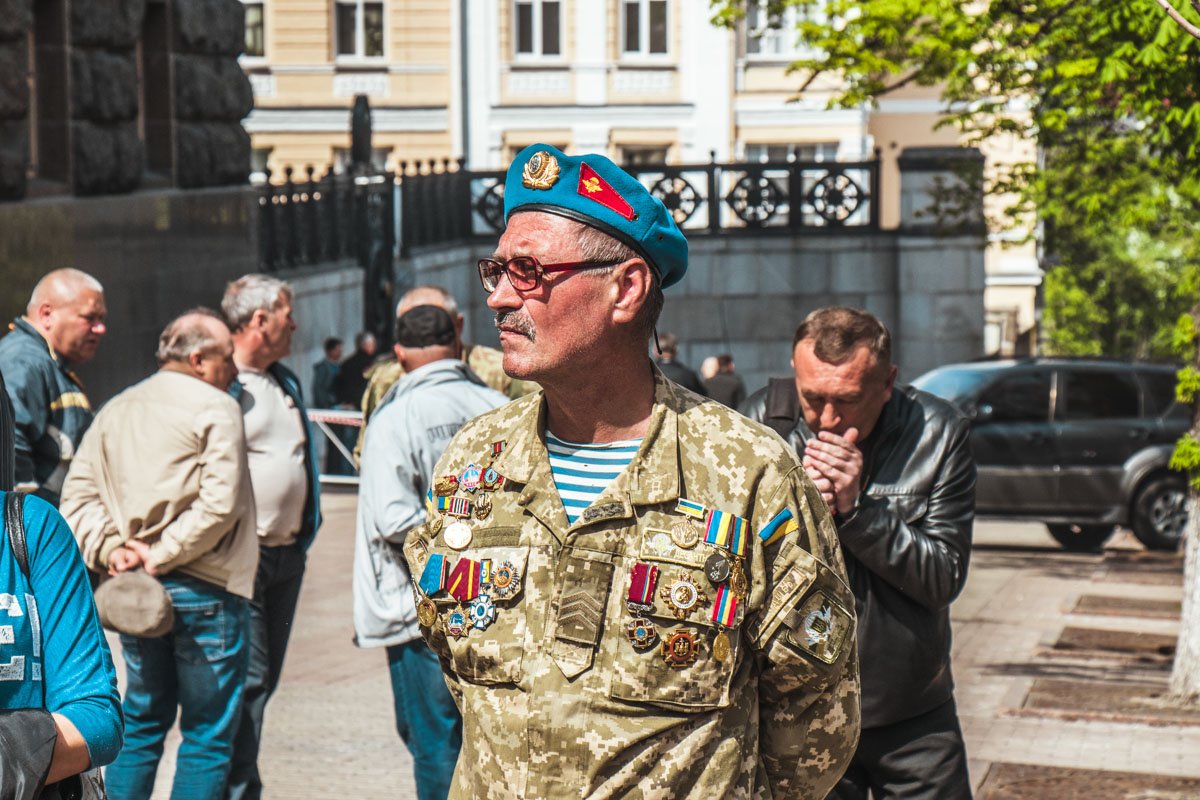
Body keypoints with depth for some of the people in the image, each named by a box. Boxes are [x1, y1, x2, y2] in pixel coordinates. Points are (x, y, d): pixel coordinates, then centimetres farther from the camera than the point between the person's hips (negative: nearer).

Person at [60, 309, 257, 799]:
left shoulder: (115, 410, 13)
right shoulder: (215, 408, -8)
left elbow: (79, 494, 8)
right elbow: (218, 504, -20)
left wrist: (109, 549, -1)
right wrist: (163, 555, -13)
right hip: (204, 590, -7)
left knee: (142, 722, 17)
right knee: (208, 732, 0)